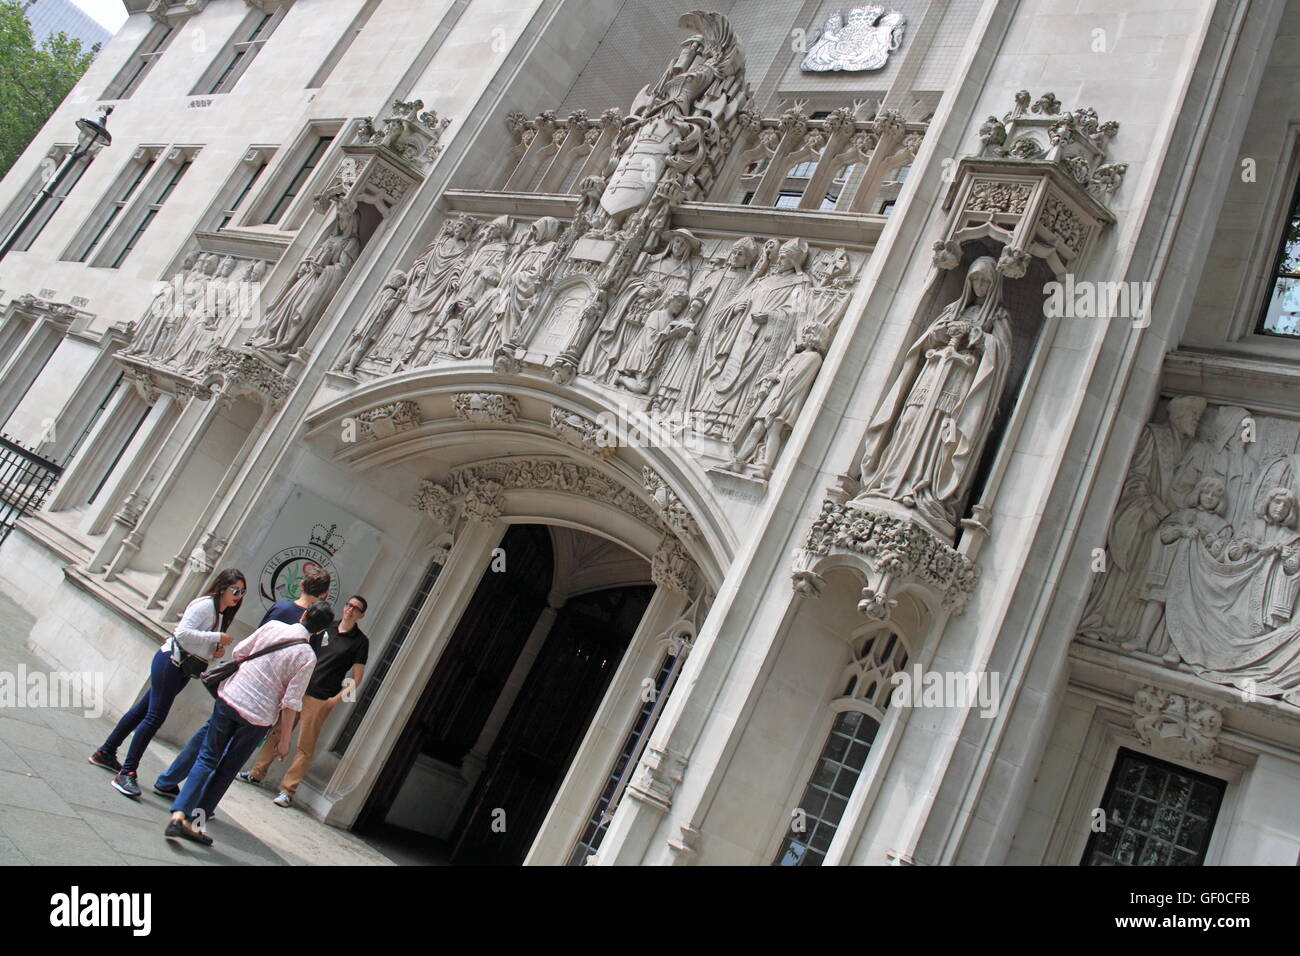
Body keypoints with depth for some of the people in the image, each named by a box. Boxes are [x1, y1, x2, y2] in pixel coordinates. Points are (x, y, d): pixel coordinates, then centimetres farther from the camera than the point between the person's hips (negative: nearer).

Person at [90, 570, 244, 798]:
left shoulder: (221, 614, 16)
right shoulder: (205, 605, -13)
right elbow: (182, 633, -23)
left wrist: (215, 651, 5)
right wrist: (216, 638, -22)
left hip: (183, 669, 9)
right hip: (170, 661, -9)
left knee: (143, 710, 16)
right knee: (155, 716, -11)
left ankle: (105, 753, 28)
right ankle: (126, 773, -8)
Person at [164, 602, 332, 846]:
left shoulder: (272, 626, -5)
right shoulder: (307, 656, -12)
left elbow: (239, 651, 6)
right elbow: (291, 702, -11)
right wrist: (284, 739, -1)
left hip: (229, 697, 2)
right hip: (259, 715, -2)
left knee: (208, 757, 11)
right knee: (227, 769, 14)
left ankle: (179, 814, -3)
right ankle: (195, 821, 16)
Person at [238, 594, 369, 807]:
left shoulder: (360, 641, -3)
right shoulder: (325, 628, 10)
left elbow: (357, 677, -4)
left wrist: (338, 697, -16)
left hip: (321, 700, -4)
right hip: (298, 690, 5)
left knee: (305, 746, -3)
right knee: (277, 732, 10)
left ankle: (287, 791, 4)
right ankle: (257, 773, 25)